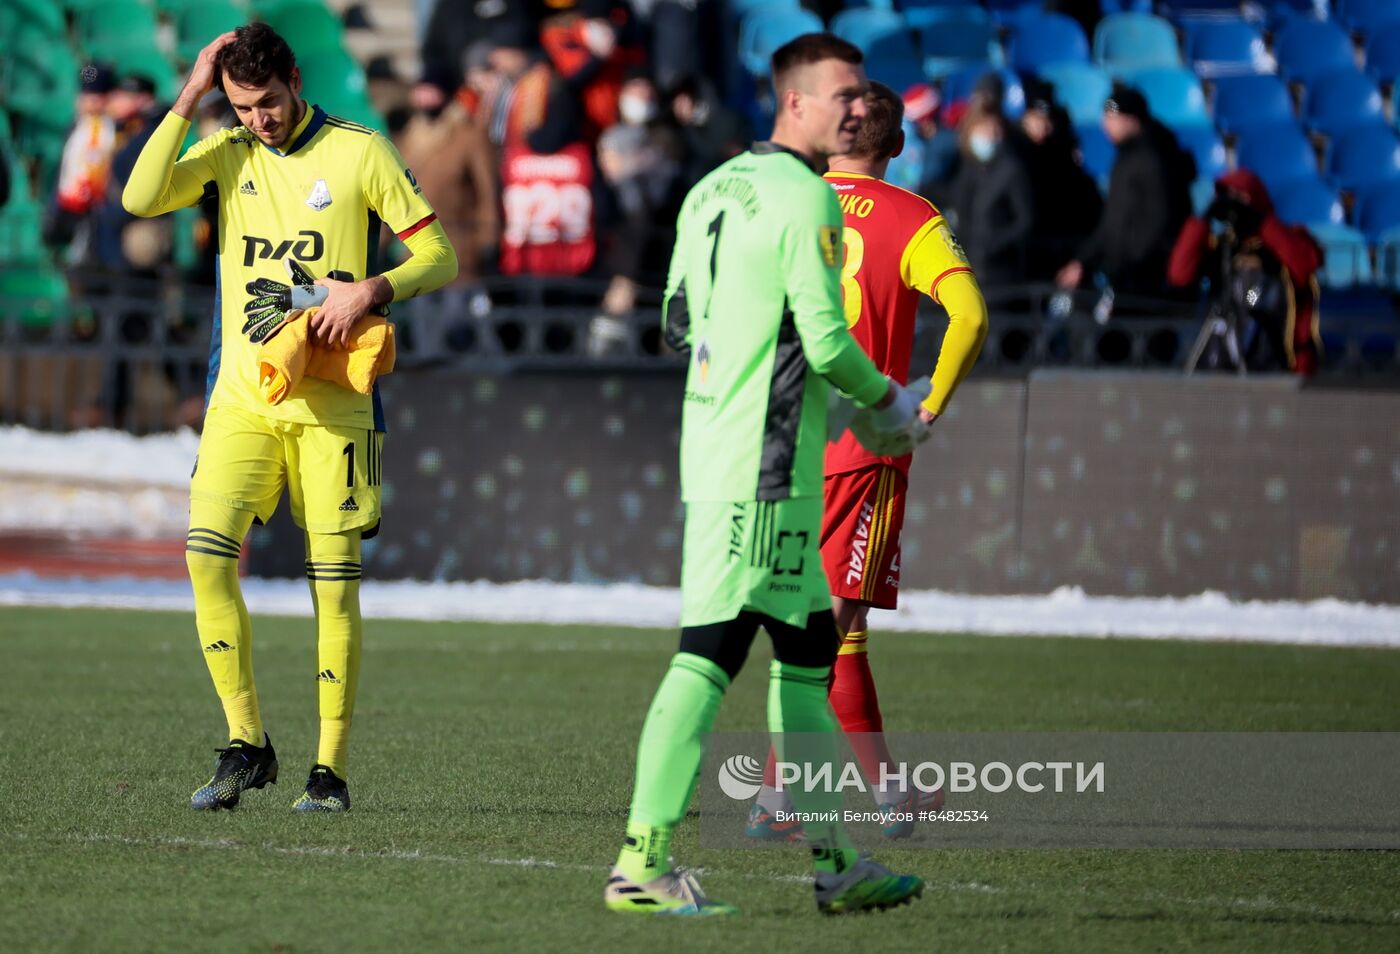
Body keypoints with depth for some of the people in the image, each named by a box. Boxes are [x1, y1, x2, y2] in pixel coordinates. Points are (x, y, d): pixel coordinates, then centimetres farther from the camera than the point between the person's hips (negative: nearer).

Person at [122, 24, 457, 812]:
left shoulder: (358, 152, -1)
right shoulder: (226, 154, 7)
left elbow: (440, 257, 1)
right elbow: (141, 199, -10)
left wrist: (372, 290, -17)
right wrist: (189, 99, -10)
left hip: (330, 398, -3)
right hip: (241, 393, 3)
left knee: (335, 577, -3)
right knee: (207, 552, -13)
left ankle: (331, 768, 4)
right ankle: (247, 744, -3)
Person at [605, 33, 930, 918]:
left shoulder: (714, 189, 14)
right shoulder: (806, 199, -13)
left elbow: (678, 320, 20)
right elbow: (826, 341, -16)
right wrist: (889, 401, 2)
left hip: (714, 445, 10)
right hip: (764, 468, -10)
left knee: (808, 649, 15)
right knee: (710, 651, -11)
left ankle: (836, 860, 19)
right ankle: (642, 860, -15)